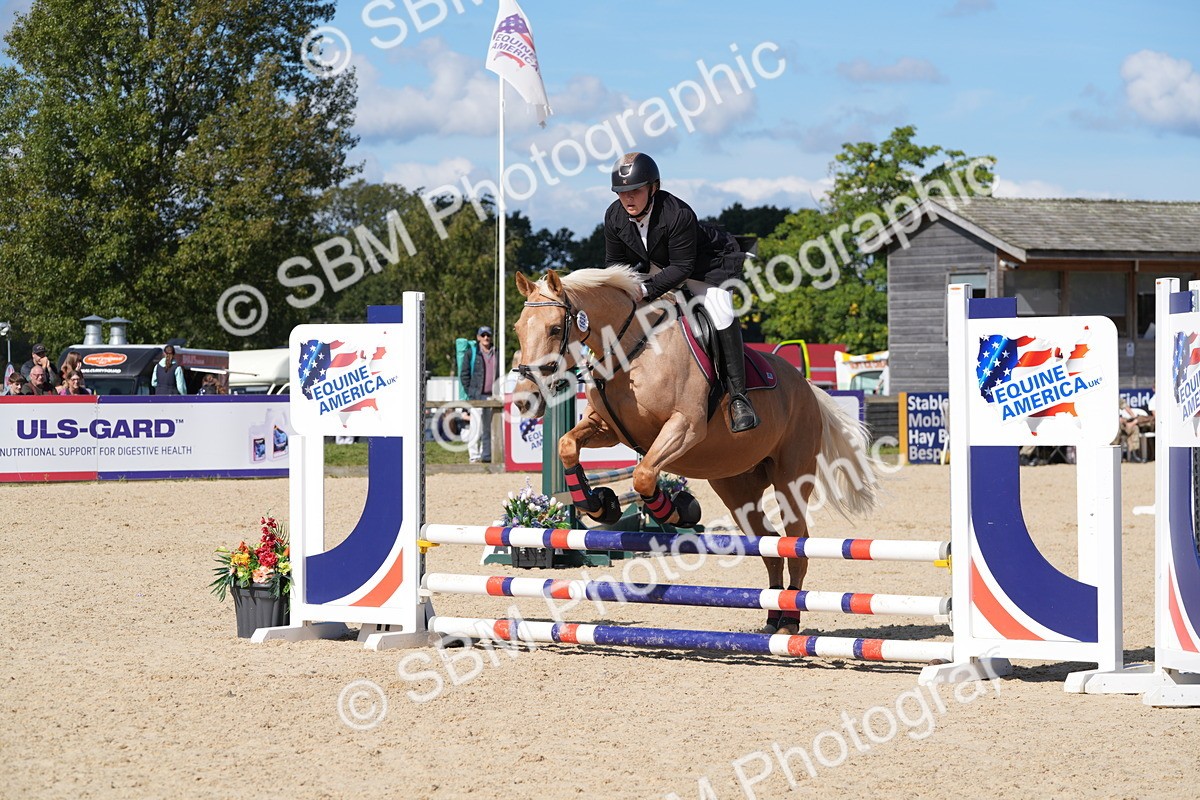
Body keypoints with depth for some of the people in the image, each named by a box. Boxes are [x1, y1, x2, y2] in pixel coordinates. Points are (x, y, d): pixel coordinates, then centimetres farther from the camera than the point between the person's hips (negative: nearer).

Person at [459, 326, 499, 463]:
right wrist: (469, 392, -6)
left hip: (492, 396, 4)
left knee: (489, 427, 7)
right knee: (476, 425, -13)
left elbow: (500, 374, 21)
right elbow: (464, 374, 2)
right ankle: (474, 456, -13)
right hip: (477, 396, -4)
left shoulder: (496, 354, 15)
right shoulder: (471, 353, 2)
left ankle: (487, 455, 13)